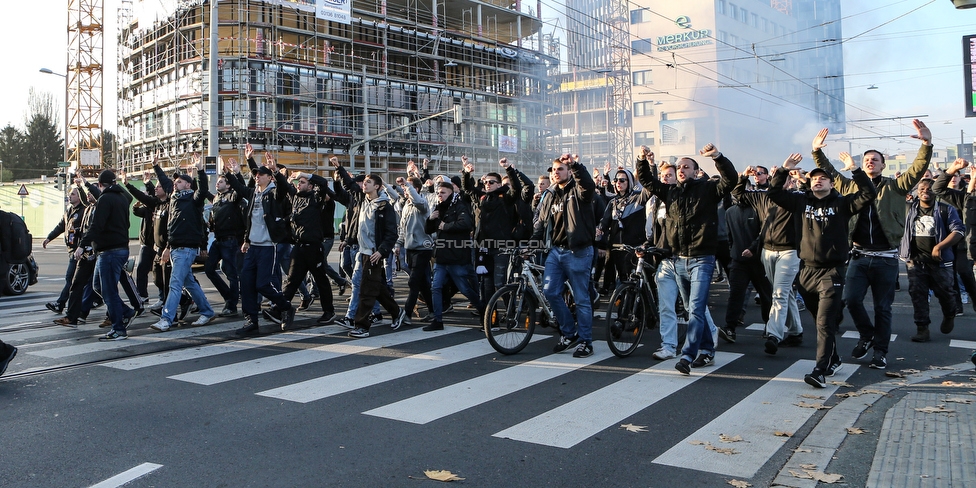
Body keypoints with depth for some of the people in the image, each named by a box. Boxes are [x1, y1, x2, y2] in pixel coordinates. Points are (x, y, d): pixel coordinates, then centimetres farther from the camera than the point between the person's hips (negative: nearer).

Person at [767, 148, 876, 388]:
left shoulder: (841, 203, 0)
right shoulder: (802, 201, 9)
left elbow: (869, 194, -12)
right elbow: (774, 192, 7)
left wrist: (855, 170, -16)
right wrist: (784, 169, -3)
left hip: (832, 272, -4)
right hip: (807, 270, 4)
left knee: (825, 323, -11)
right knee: (820, 320, 16)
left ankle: (821, 370, -14)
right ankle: (833, 359, 34)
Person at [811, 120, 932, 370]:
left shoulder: (894, 187, 2)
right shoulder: (851, 186, 10)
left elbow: (917, 170, -10)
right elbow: (829, 172, 12)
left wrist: (926, 144, -24)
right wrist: (817, 152, -1)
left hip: (886, 258, -2)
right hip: (859, 256, 2)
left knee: (882, 307, 5)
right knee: (851, 299, -6)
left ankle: (880, 351, 16)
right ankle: (867, 335, 20)